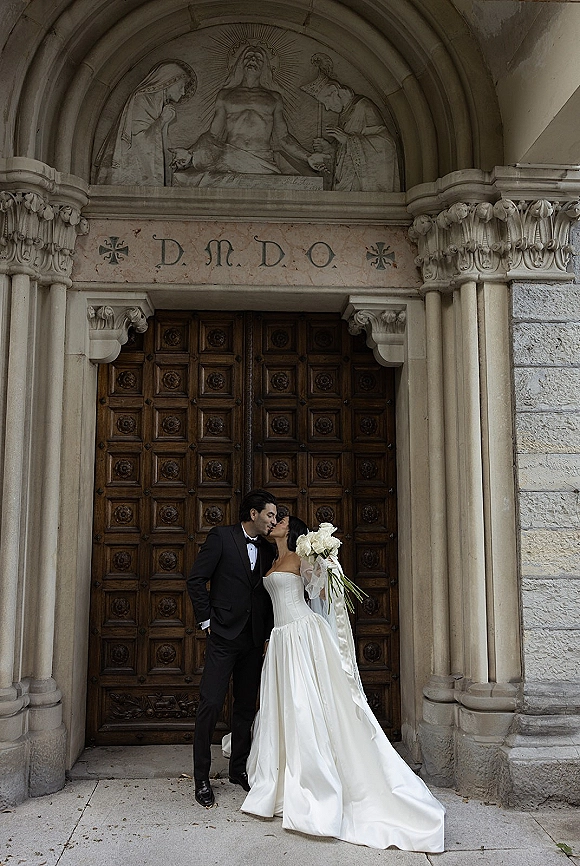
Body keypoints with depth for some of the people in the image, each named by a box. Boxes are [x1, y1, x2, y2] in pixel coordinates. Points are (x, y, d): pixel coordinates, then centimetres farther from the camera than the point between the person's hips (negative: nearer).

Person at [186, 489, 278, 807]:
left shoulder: (267, 549, 11)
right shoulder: (221, 536, -5)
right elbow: (196, 580, -7)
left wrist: (268, 632, 7)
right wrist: (206, 621, -8)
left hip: (254, 640, 6)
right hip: (224, 637, -5)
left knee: (246, 707, 12)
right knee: (210, 704, -6)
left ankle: (238, 768, 27)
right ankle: (201, 778, 7)